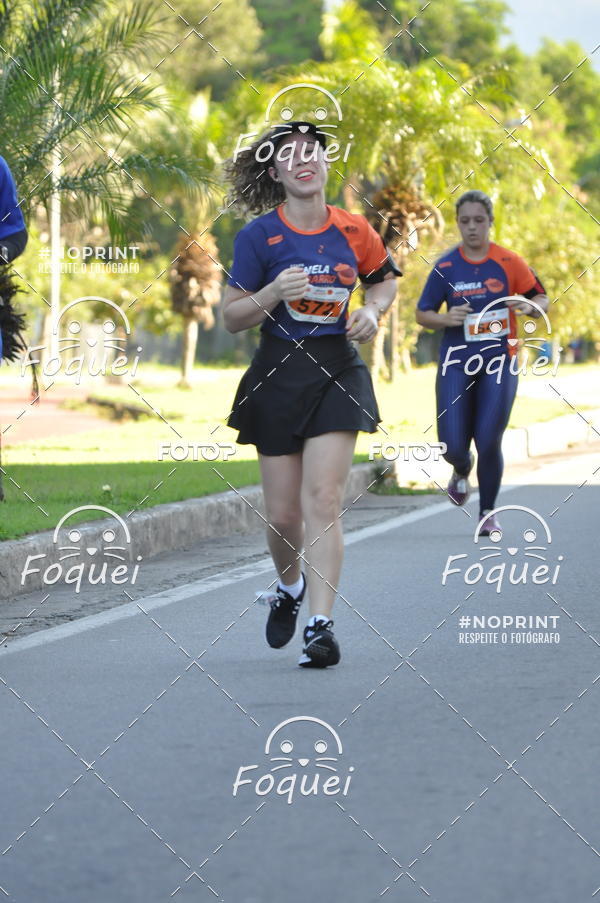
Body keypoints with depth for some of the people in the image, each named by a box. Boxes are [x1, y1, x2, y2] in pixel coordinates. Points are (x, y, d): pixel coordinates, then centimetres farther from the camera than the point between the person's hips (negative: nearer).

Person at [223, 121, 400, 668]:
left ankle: (320, 626, -14)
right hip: (277, 374, 0)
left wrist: (372, 310, -1)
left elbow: (385, 279, 21)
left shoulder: (353, 231, 1)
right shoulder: (258, 236, -5)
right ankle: (289, 587, 37)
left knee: (323, 499, -13)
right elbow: (232, 317, -2)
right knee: (283, 513, 4)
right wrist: (273, 292, -20)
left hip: (337, 371, 0)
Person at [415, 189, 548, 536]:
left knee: (489, 443, -7)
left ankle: (488, 513, 14)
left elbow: (542, 300, 5)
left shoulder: (509, 263, -1)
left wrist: (530, 306, -18)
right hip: (457, 362, 1)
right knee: (453, 445, -6)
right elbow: (423, 314, 6)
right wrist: (446, 319, -15)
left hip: (499, 362, -1)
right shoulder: (445, 267, 0)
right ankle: (463, 470, 33)